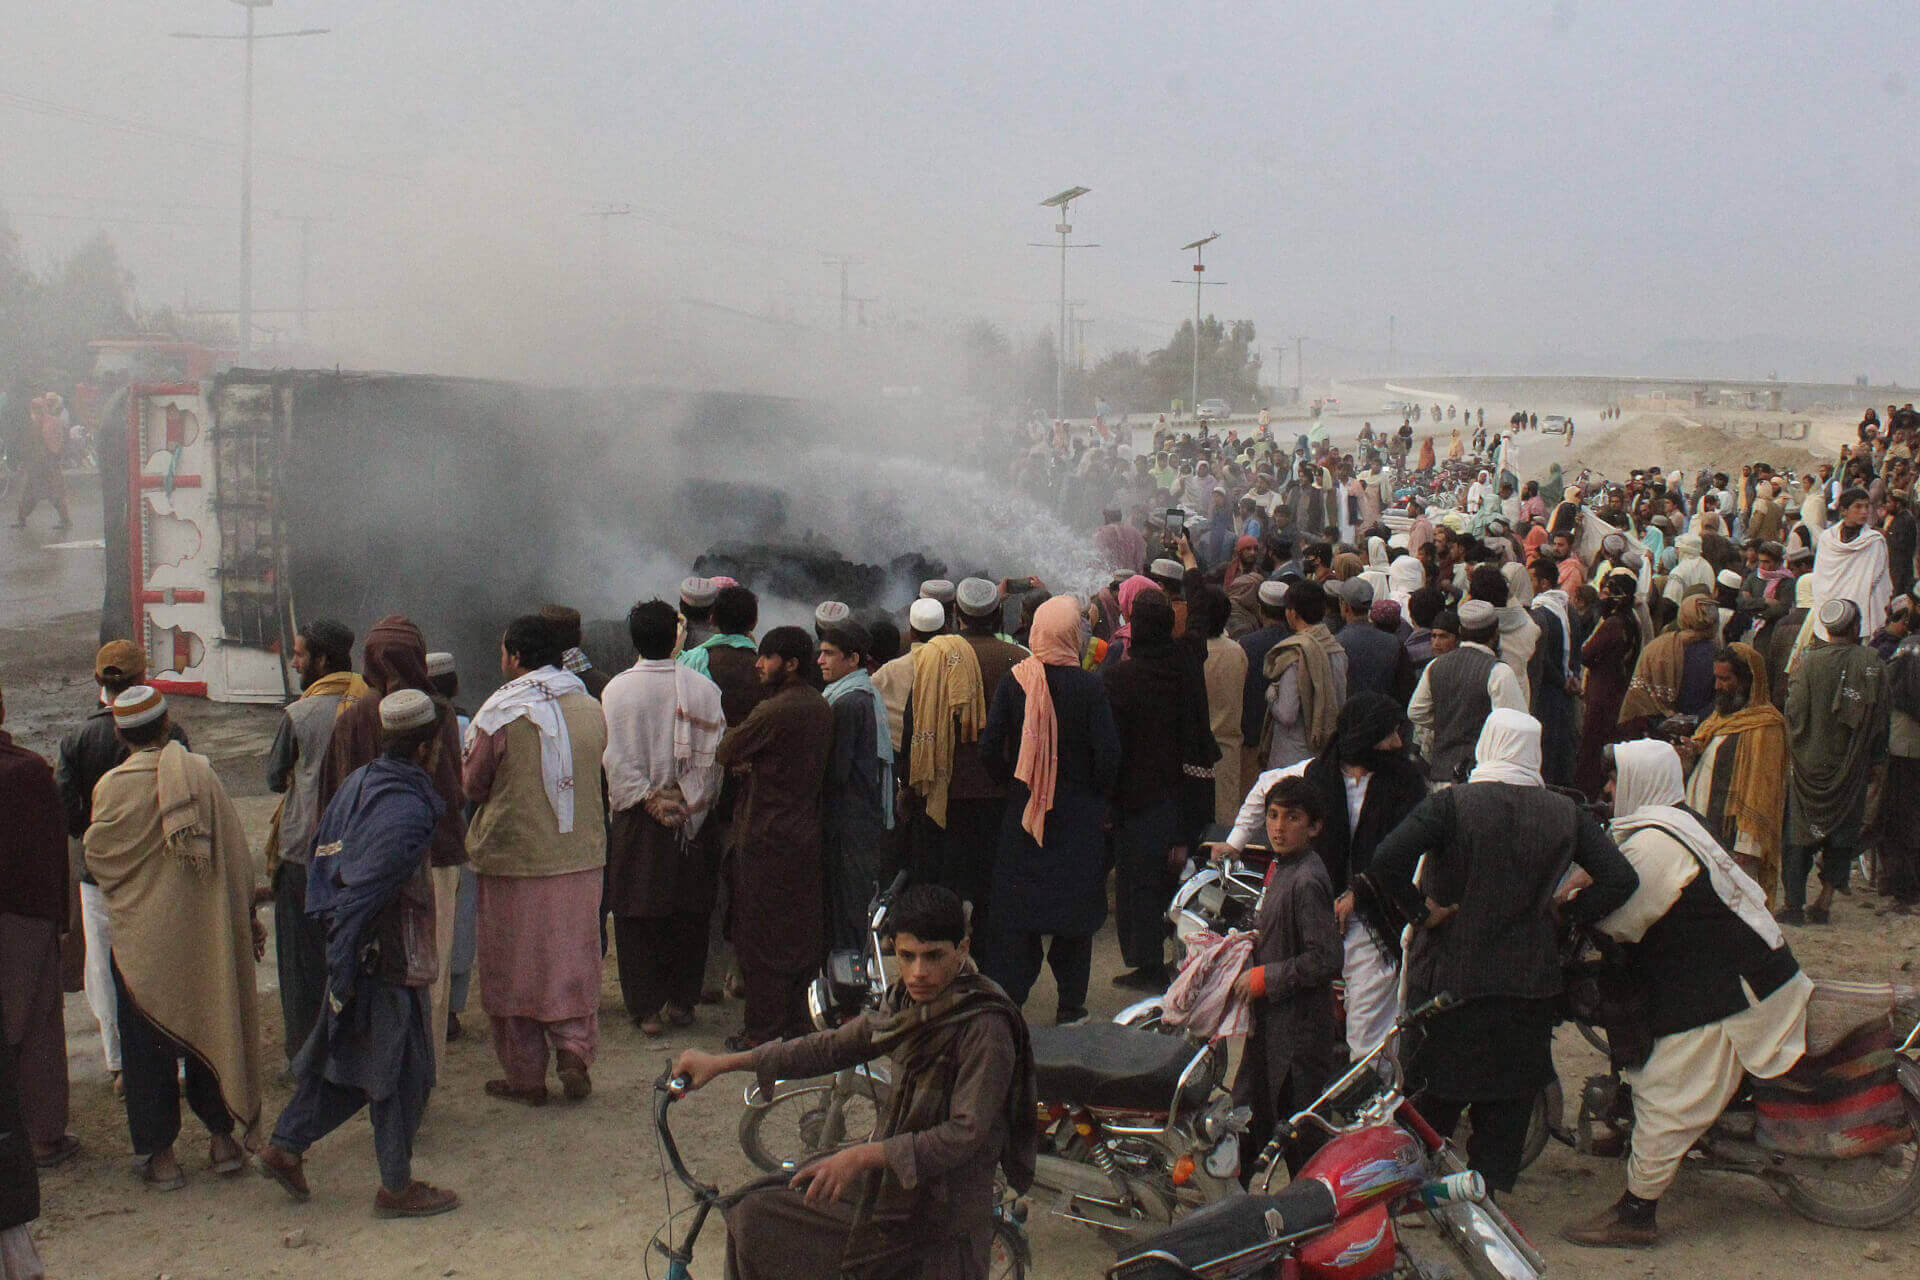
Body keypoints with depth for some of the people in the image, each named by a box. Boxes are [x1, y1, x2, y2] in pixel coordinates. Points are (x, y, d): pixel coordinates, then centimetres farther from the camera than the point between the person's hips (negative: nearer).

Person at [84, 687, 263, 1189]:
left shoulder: (114, 787, -13)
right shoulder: (201, 773, -6)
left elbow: (97, 858, -1)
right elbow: (237, 852, -1)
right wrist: (246, 916, 10)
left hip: (142, 936, -2)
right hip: (205, 931, 2)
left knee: (148, 1044, 8)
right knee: (210, 1029, 15)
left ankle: (159, 1153, 12)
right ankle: (223, 1138, 20)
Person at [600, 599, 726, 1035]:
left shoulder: (616, 690, -7)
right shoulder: (704, 688, -5)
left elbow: (614, 759, -9)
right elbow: (715, 754, -4)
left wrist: (649, 800, -8)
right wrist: (692, 804, 1)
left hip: (636, 820, -1)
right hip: (695, 819, 1)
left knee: (637, 917, 7)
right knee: (690, 913, 12)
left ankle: (647, 1008, 7)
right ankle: (682, 1002, 19)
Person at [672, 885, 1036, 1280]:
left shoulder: (985, 1028, -22)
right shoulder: (904, 1003, 2)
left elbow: (966, 1134, -26)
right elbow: (833, 1048, 12)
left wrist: (862, 1156, -32)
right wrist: (724, 1063, 12)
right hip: (884, 1188, 8)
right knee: (754, 1215, 5)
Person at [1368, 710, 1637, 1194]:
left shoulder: (1450, 804, -12)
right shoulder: (1566, 813, -2)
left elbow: (1386, 860, -25)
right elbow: (1620, 878, -2)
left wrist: (1420, 909, -11)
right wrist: (1563, 914, 4)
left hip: (1450, 974, -2)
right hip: (1531, 979, 2)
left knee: (1436, 1091, 13)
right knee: (1509, 1098, 15)